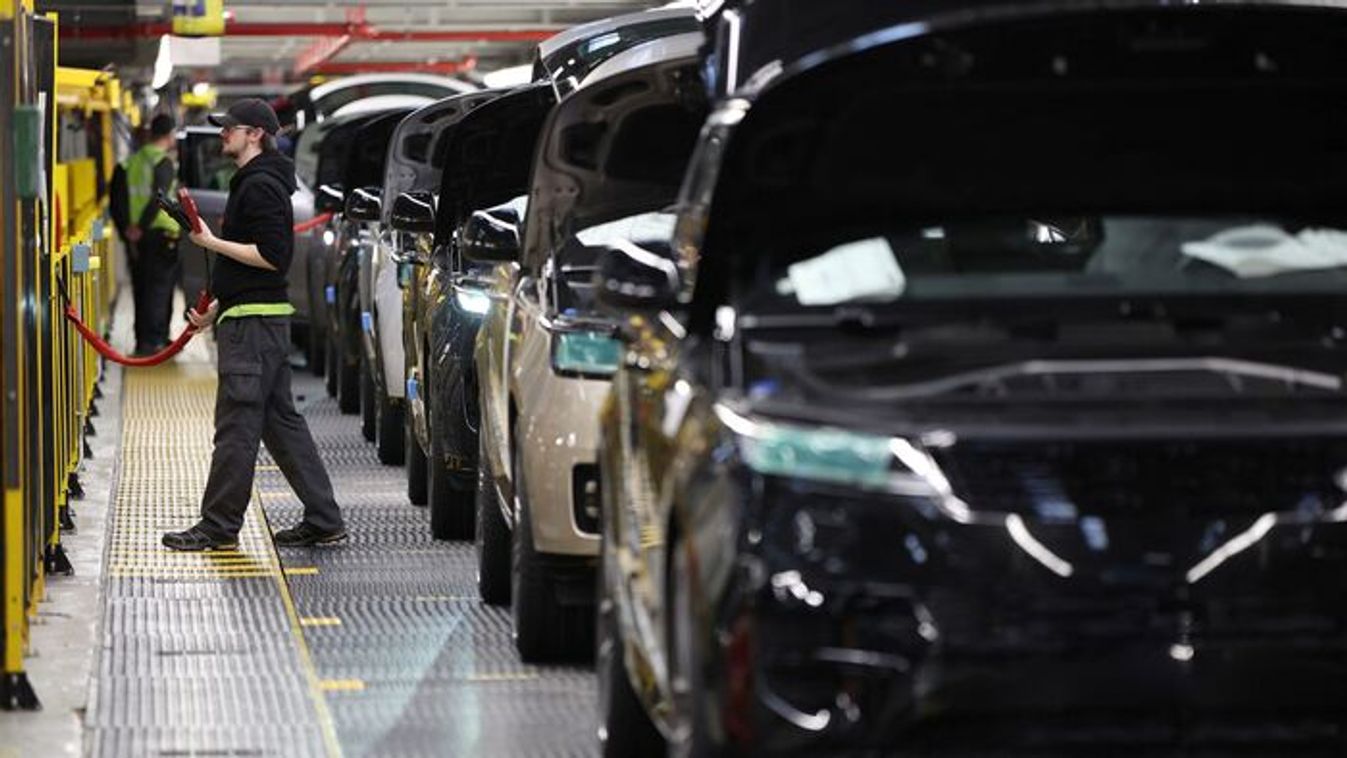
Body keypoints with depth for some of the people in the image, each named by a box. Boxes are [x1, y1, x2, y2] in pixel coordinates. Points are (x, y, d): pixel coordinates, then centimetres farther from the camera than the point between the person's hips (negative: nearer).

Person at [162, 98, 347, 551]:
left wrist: (212, 242, -18)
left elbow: (271, 256, -22)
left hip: (254, 323, -11)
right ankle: (323, 520, 13)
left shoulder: (261, 186, -13)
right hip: (252, 317, 11)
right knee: (281, 421, 11)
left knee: (237, 425, -7)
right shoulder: (253, 183, 20)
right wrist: (215, 309, 21)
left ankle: (219, 527, -3)